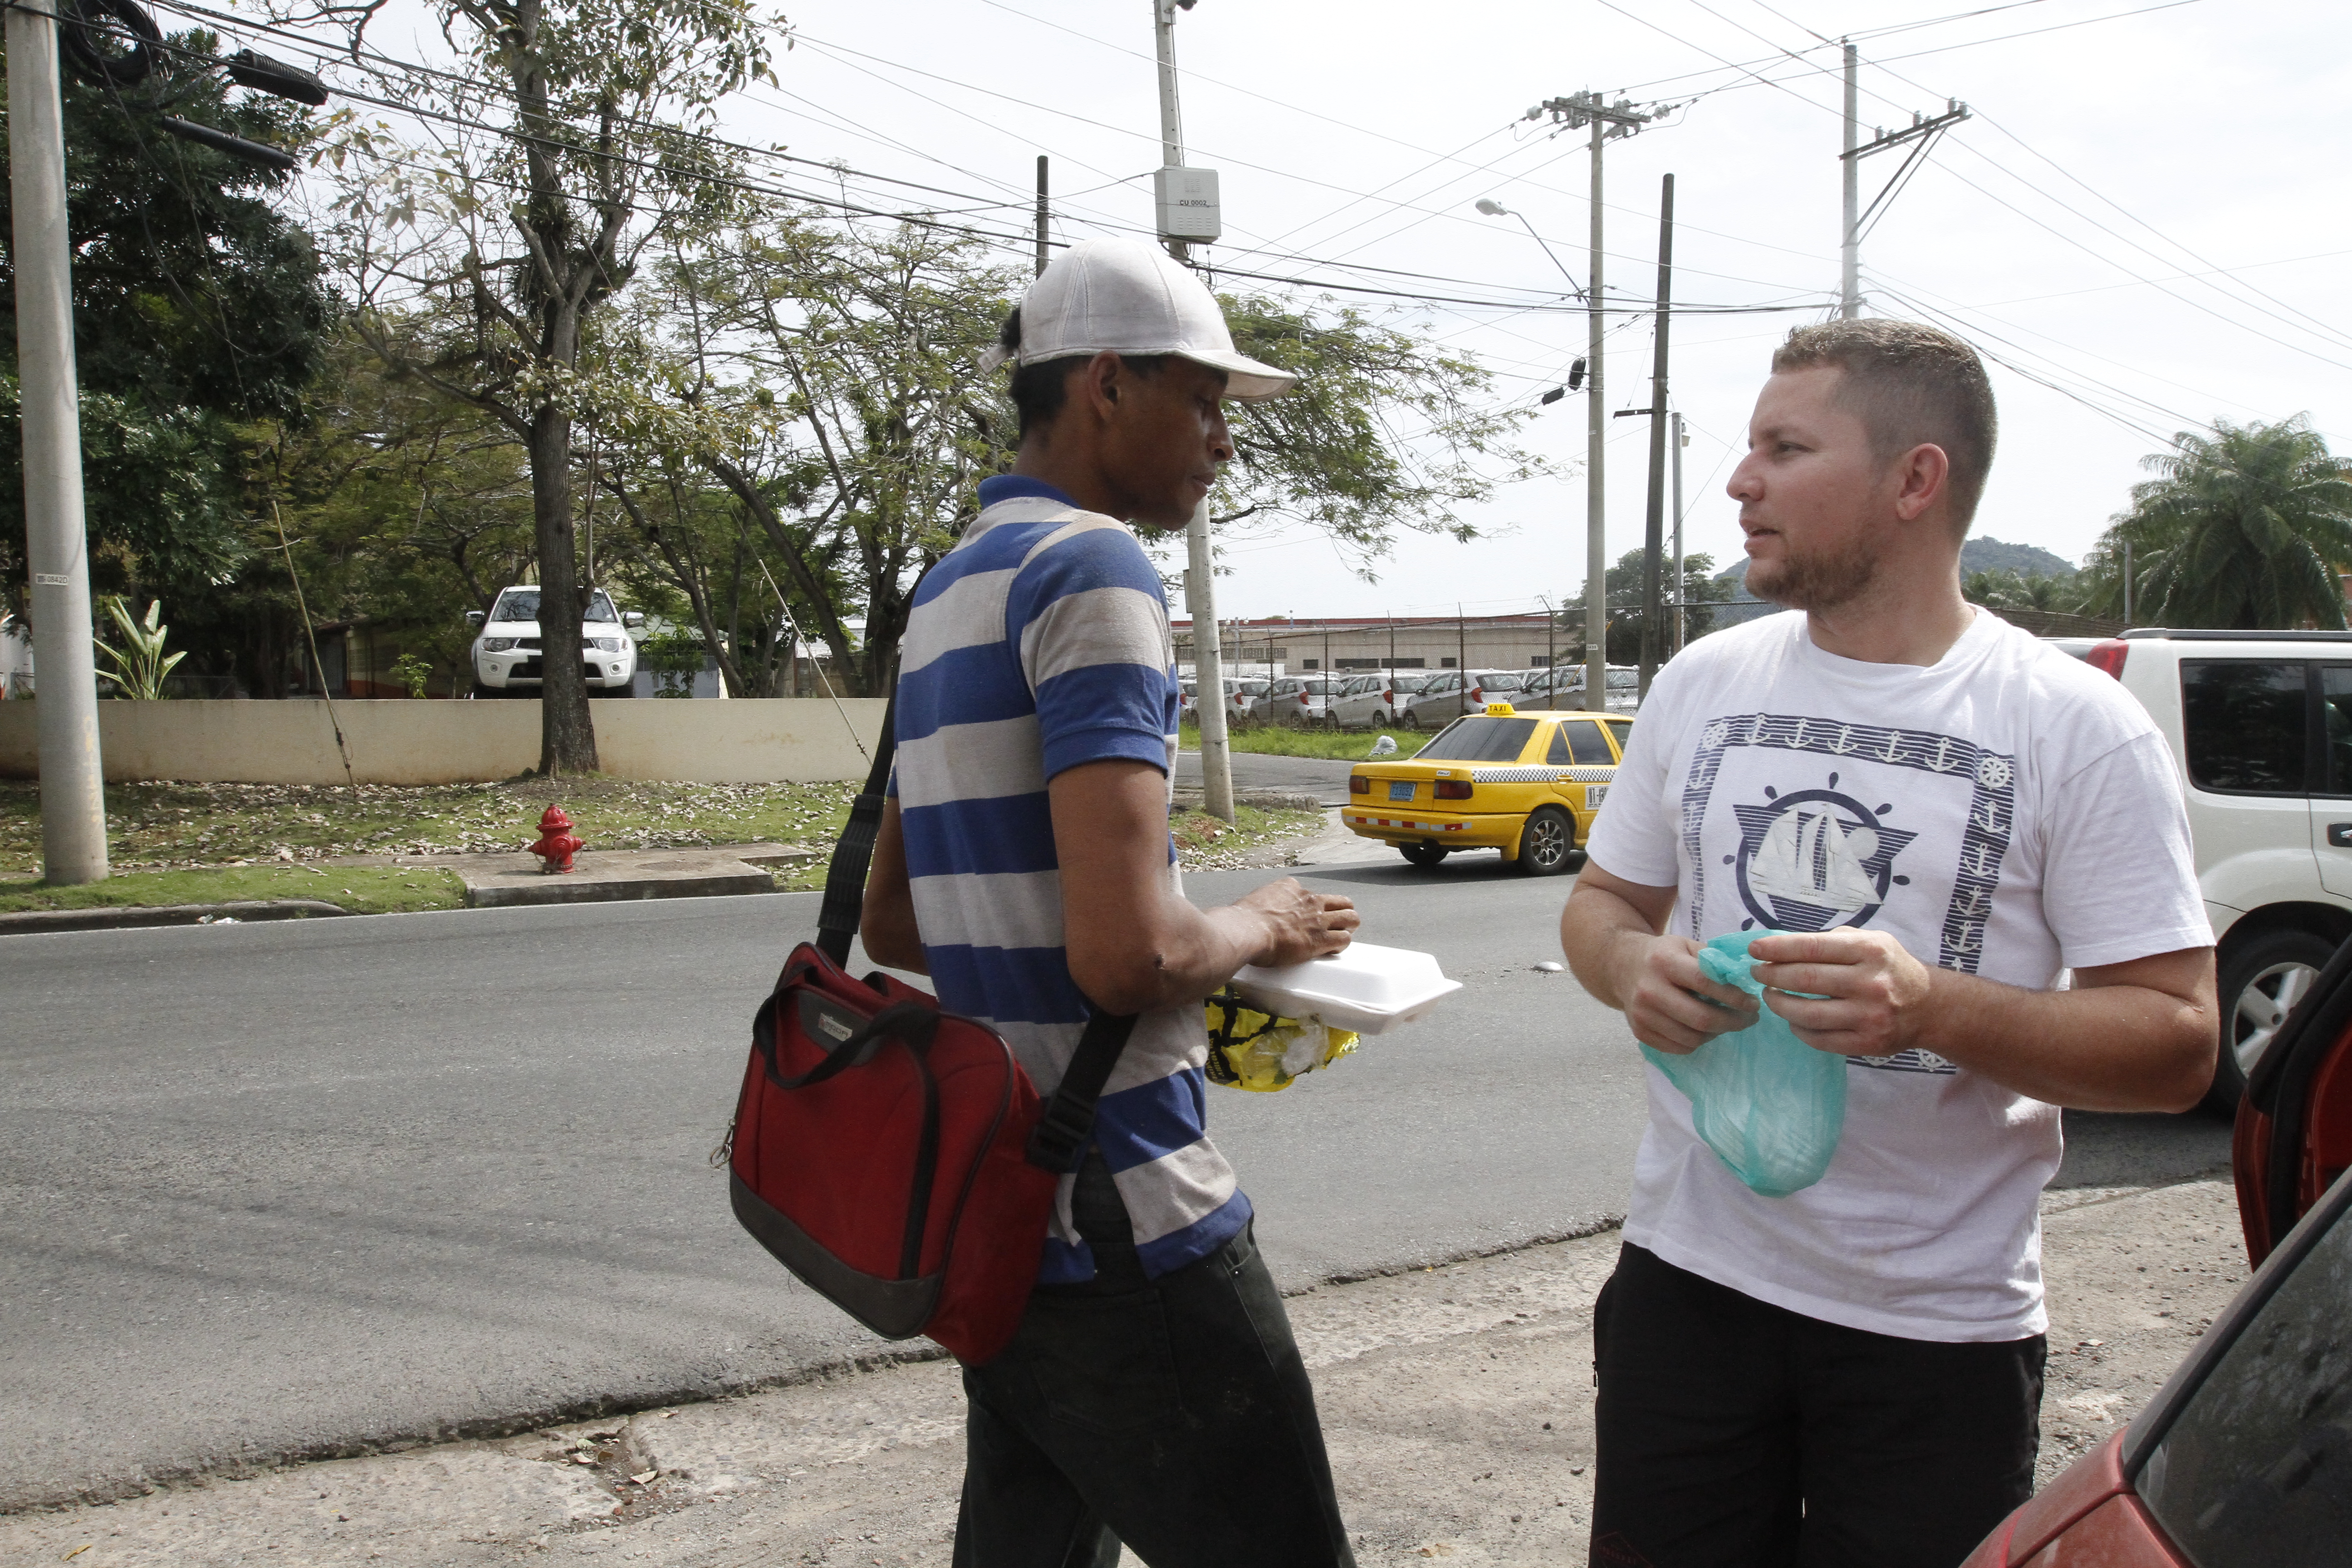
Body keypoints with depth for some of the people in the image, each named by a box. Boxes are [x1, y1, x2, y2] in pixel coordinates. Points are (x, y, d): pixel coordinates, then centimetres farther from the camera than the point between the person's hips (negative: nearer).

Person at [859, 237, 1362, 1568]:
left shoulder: (948, 593, 14)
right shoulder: (1095, 569, -14)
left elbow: (893, 927, 20)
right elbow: (1127, 952, -26)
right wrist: (1257, 929, -4)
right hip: (1127, 1224, -9)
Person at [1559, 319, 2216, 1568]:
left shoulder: (2080, 728, -9)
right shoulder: (1703, 682, 3)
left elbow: (2178, 1044, -10)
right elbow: (1603, 900, 13)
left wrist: (1938, 1009, -27)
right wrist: (1634, 968, -11)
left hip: (1940, 1326, -3)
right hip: (1690, 1272, 3)